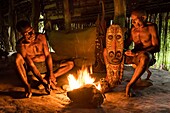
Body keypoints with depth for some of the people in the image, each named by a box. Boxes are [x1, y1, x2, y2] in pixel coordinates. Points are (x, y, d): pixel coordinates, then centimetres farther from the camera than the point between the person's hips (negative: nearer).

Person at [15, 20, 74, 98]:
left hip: (46, 65, 5)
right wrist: (42, 82, -33)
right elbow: (31, 65, -25)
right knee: (18, 57, -35)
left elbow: (48, 55, -8)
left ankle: (47, 78, -22)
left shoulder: (41, 37, -8)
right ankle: (27, 85, -31)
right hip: (34, 67, -4)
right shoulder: (21, 45, -20)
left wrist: (51, 74, -19)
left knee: (71, 64, -10)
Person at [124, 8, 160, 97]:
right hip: (134, 56, 6)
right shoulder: (133, 29, 10)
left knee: (144, 57, -45)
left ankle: (129, 85, -39)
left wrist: (137, 53, -27)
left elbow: (157, 47, -16)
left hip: (147, 55, -6)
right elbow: (126, 44, 14)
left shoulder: (151, 27, -7)